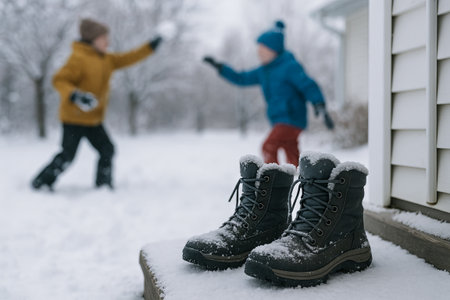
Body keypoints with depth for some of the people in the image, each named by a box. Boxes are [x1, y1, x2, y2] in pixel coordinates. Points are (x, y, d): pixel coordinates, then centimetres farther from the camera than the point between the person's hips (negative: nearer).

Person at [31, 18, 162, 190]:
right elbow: (59, 80, -19)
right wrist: (75, 95, -37)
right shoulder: (78, 58, -16)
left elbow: (126, 59, 14)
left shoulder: (106, 59, 9)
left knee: (107, 150, 1)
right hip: (74, 117, -8)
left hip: (94, 119, 8)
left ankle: (104, 185, 12)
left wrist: (151, 47, 9)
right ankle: (41, 183, 11)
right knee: (67, 155, -6)